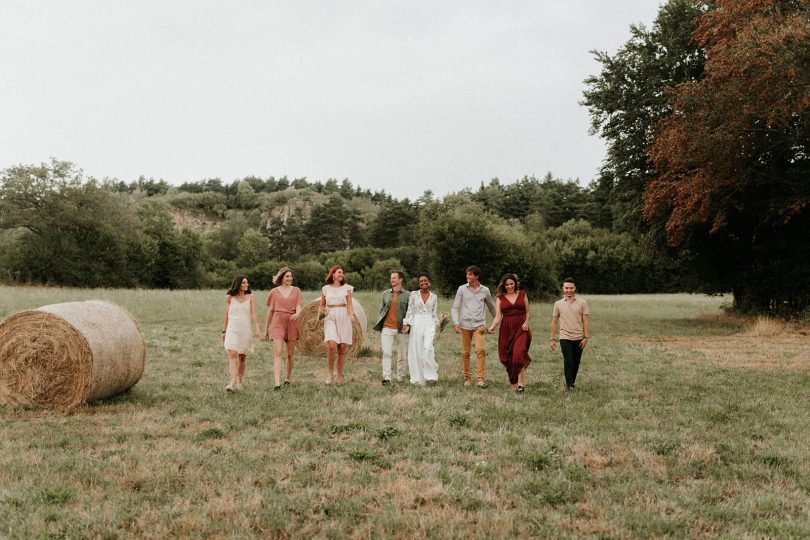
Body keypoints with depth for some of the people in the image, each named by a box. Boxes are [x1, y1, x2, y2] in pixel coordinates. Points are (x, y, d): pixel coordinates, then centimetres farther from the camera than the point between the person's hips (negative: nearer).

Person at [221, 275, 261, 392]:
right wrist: (224, 331, 13)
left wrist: (257, 329, -13)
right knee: (232, 354, -16)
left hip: (245, 329, 1)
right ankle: (232, 382, -25)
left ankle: (239, 381, 23)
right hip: (232, 329, -1)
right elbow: (226, 315, 11)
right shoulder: (230, 297, 5)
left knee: (242, 357, 9)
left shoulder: (250, 297, 5)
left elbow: (254, 314, -2)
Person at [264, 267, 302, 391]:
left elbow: (299, 307, -1)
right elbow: (270, 311, 9)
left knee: (290, 354, 7)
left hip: (292, 323, 2)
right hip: (278, 323, -1)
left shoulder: (296, 290, 8)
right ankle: (277, 383, -20)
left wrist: (297, 314, -25)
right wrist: (266, 329, 10)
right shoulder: (274, 292, 6)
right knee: (277, 353, -13)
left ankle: (288, 378, 29)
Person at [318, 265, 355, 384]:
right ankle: (330, 372, -1)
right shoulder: (325, 288, 9)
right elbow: (321, 305, 15)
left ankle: (339, 375, 14)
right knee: (331, 345, -19)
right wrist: (319, 315, -3)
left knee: (342, 348, 0)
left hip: (344, 318, 1)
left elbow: (349, 305, 4)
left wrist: (351, 314, -15)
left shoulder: (346, 288, 8)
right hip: (330, 318, -1)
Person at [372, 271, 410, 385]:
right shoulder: (385, 293, 12)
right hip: (387, 328, 1)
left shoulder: (407, 295, 3)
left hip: (401, 329, -1)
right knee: (386, 353, -11)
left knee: (402, 355, 6)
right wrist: (380, 326, 11)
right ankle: (386, 377, -14)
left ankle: (400, 377, 19)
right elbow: (381, 309, 17)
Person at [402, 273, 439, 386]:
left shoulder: (434, 297, 9)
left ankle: (430, 375, -9)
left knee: (428, 347, -20)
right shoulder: (414, 295, 5)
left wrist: (436, 325, 11)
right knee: (416, 350, 0)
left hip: (429, 323, 0)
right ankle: (418, 379, 10)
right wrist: (406, 324, -6)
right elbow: (410, 311, 4)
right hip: (416, 323, 0)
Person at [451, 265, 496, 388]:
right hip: (465, 324, 1)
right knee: (465, 353, 3)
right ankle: (467, 378, 14)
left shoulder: (485, 290, 7)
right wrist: (456, 323, -9)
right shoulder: (462, 289, 5)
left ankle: (480, 378, -18)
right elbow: (455, 307, 4)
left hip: (479, 324, -1)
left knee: (480, 350, -17)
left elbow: (491, 307, 21)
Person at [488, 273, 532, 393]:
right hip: (506, 329, 2)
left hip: (521, 328, -1)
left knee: (519, 353, -21)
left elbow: (528, 312, 14)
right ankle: (513, 384, 13)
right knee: (507, 357, -1)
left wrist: (526, 321, -6)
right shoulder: (500, 298, 9)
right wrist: (492, 327, -16)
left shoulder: (522, 294, 9)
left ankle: (521, 383, -19)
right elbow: (498, 316, 2)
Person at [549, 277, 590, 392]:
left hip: (579, 338, 1)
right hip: (565, 338, -1)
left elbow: (585, 321, 1)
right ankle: (569, 385, -5)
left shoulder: (582, 303, 3)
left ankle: (571, 383, 22)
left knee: (576, 363, 7)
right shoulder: (558, 304, 5)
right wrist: (552, 339, 5)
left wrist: (585, 337, -6)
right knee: (568, 361, -12)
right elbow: (554, 322, 9)